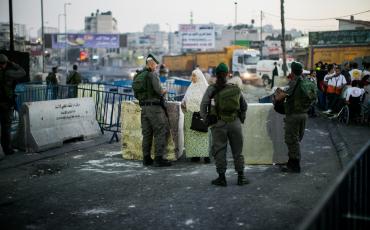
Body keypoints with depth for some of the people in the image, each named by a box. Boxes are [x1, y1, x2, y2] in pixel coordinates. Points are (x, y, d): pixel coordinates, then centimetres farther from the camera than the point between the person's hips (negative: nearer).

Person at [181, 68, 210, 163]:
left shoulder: (205, 87, -1)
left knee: (202, 133, -10)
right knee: (191, 134, 3)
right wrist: (183, 104, 1)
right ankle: (195, 155, 7)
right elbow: (186, 98, 21)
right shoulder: (191, 87, 18)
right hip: (190, 114, 6)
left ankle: (206, 155, -8)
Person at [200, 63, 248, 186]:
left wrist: (206, 119, 3)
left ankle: (222, 177, 8)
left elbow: (203, 105, -9)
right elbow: (244, 106, 15)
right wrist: (241, 119, 24)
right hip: (235, 123, 3)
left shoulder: (212, 89, -3)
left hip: (219, 124, -2)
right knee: (237, 151, 11)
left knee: (219, 151, 6)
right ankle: (241, 177, 14)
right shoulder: (236, 89, 7)